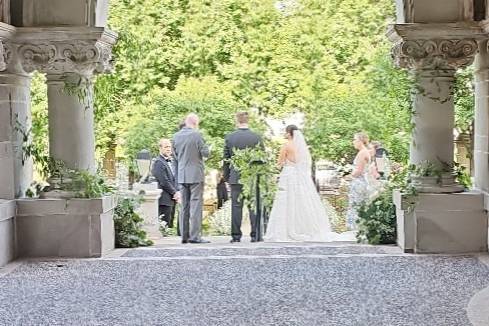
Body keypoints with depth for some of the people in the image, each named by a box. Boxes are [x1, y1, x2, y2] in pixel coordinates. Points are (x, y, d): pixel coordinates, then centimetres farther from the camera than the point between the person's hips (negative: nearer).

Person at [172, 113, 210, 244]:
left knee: (184, 206, 10)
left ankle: (184, 236, 11)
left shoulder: (176, 136, 7)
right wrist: (205, 145, 14)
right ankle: (194, 236, -8)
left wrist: (176, 177, 17)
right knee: (196, 205, -4)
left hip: (182, 176, 6)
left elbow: (174, 158, 12)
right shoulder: (197, 135, -10)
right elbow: (205, 153, -8)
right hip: (196, 175, -6)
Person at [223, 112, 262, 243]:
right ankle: (255, 234, 3)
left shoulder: (229, 137, -2)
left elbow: (226, 159, 3)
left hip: (235, 177, 0)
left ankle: (236, 235, 3)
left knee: (236, 206, 3)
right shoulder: (257, 137, -3)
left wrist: (226, 176, 12)